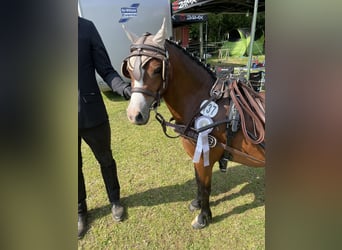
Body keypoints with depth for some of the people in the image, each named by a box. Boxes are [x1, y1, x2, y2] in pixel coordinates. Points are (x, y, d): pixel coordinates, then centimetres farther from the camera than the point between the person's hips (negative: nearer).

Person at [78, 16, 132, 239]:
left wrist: (125, 88, -25)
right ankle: (81, 210, 44)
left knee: (106, 160, 18)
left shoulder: (86, 27, -5)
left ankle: (115, 201, 45)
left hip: (91, 113, 0)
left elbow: (106, 70, -6)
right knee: (75, 167, 18)